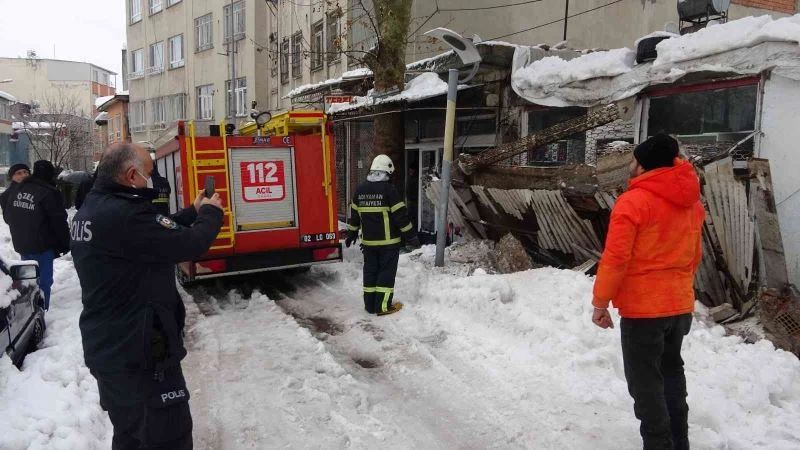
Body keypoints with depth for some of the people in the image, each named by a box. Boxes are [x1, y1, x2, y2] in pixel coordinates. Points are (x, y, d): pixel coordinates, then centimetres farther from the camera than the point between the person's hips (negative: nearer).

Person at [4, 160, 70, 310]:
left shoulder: (17, 189, 6)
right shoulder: (49, 193, -18)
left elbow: (7, 216, 17)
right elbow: (59, 222, -16)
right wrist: (65, 244, -4)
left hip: (21, 244, 8)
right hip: (42, 246, -8)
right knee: (43, 281, -1)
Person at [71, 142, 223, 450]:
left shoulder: (91, 210, 6)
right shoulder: (123, 214, -26)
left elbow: (155, 233, 15)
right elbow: (189, 245, -23)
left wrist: (193, 212, 16)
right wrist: (211, 213, -5)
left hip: (105, 349, 10)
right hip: (139, 354, -10)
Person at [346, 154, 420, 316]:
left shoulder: (360, 189, 4)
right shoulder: (389, 189, -14)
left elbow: (354, 214, 12)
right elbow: (400, 215, -14)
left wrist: (352, 233, 23)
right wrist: (411, 236, -7)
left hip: (368, 241, 5)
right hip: (388, 241, -5)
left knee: (370, 271, 13)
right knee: (386, 272, 2)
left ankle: (370, 304, 19)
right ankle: (383, 306, 3)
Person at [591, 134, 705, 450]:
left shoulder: (633, 202, -17)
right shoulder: (691, 202, 7)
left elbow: (615, 258, -19)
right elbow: (694, 255, 16)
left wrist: (600, 303, -11)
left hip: (643, 307, -8)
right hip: (680, 304, 8)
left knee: (645, 380, 3)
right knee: (671, 370, 22)